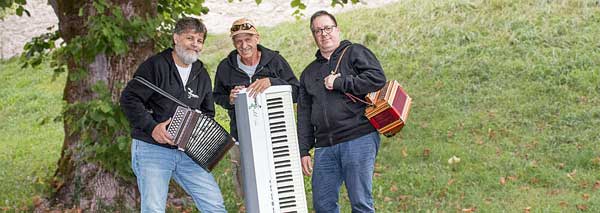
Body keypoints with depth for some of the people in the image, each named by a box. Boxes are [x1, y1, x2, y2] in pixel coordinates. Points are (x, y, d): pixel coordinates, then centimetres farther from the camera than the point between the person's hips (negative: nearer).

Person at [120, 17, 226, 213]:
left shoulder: (202, 75, 13)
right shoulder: (155, 65, -6)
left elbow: (208, 113, 23)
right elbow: (129, 99, -11)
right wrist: (151, 127, -21)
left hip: (187, 152, 5)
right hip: (151, 149, -5)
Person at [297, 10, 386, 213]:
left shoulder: (355, 52, 7)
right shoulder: (309, 72, 22)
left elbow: (378, 78, -11)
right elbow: (304, 116, 20)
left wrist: (339, 82, -9)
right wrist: (304, 151, 13)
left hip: (359, 139, -5)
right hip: (324, 148, 6)